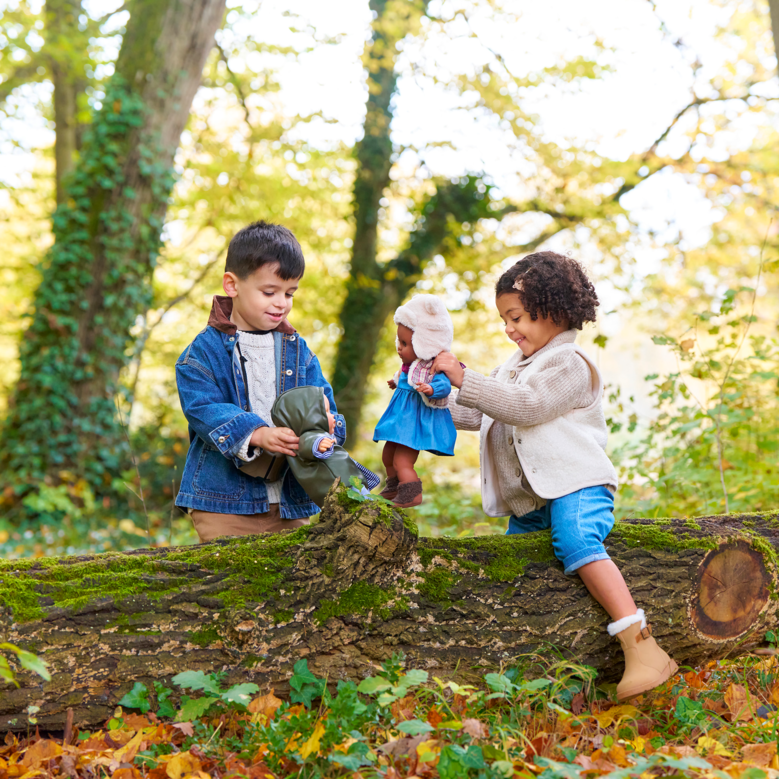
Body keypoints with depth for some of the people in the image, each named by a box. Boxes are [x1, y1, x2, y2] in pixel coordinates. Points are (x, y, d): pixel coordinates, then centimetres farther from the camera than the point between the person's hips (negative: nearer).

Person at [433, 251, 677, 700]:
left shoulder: (570, 364, -6)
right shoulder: (517, 365, 24)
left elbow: (526, 407, -21)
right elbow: (478, 414, 29)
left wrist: (465, 378, -21)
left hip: (576, 485, -10)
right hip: (531, 502, 10)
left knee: (576, 542, -35)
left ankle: (643, 647, -44)